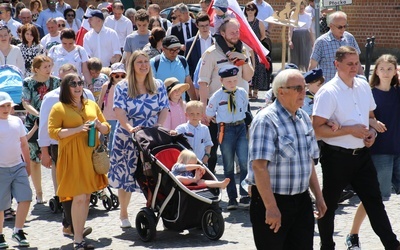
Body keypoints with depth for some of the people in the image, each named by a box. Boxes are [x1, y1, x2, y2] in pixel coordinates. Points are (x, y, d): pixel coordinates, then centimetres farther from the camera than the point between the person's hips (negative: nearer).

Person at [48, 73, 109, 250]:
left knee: (87, 196, 9)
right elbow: (52, 132, -9)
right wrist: (77, 129, -17)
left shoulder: (92, 105, 15)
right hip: (72, 157, -5)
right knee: (79, 197, -10)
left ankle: (80, 233, 20)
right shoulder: (58, 108, -2)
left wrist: (98, 125, -4)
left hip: (91, 155, 6)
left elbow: (106, 129, 19)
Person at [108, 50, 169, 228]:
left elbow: (164, 108, 2)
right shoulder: (122, 87, -1)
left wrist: (158, 126, -15)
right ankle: (123, 214, 20)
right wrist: (129, 127, -29)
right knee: (126, 175, 5)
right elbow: (119, 111, -12)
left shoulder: (158, 86, 7)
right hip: (127, 138, -2)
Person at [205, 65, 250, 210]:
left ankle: (245, 195, -2)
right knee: (228, 166, 6)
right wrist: (222, 121, 8)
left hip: (241, 128, 1)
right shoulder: (217, 96, -5)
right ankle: (232, 198, 13)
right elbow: (208, 115, 6)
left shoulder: (242, 93, 1)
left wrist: (239, 120, 10)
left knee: (245, 162, -10)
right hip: (225, 130, -1)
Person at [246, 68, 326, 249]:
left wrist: (319, 197, 17)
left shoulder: (304, 118, 11)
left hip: (301, 200, 7)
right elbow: (259, 166, -22)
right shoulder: (266, 120, -15)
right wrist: (271, 207, -25)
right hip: (272, 200, -7)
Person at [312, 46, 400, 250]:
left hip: (362, 155, 6)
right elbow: (317, 129, -19)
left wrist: (371, 131, 0)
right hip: (336, 157, -6)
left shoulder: (364, 86, 6)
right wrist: (351, 130, -19)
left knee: (374, 201, 8)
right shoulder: (328, 92, -15)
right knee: (329, 205, 9)